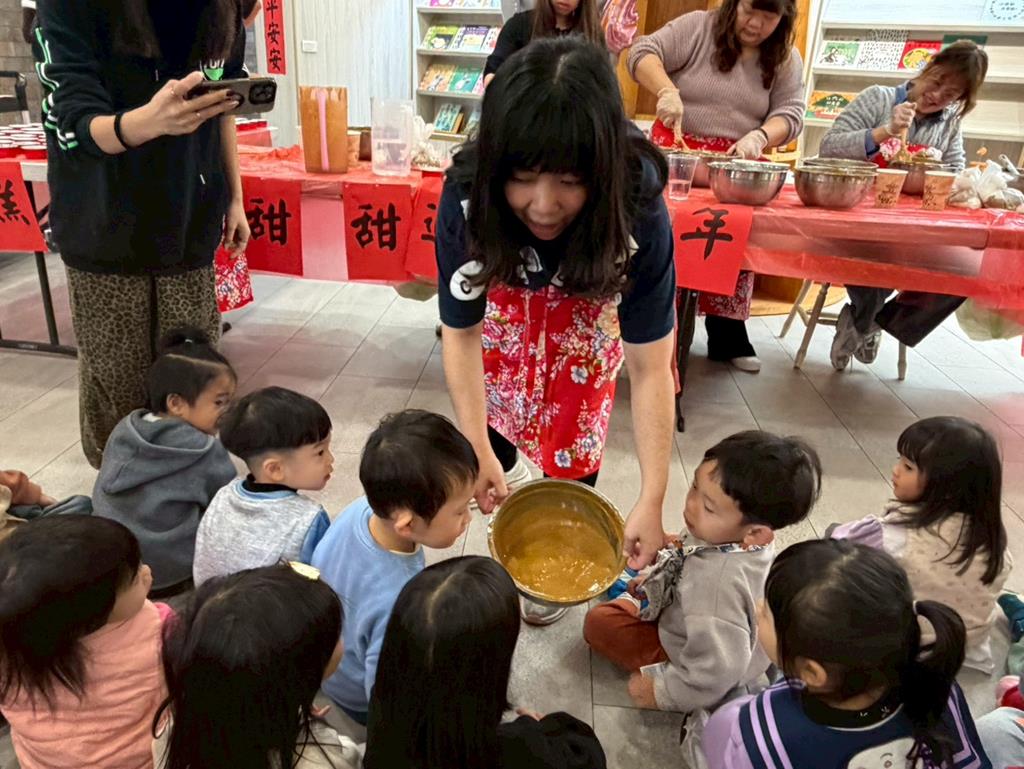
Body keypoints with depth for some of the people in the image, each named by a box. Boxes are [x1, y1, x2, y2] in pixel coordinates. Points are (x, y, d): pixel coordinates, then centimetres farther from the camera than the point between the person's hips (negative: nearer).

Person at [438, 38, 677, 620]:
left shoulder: (638, 212, -40)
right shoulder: (467, 199, -37)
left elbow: (651, 370, -34)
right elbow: (462, 334, -25)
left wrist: (652, 503, -36)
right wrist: (479, 451, -31)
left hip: (590, 313, -1)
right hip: (505, 300, 1)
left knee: (572, 443, 0)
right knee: (497, 409, 5)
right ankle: (518, 484, 37)